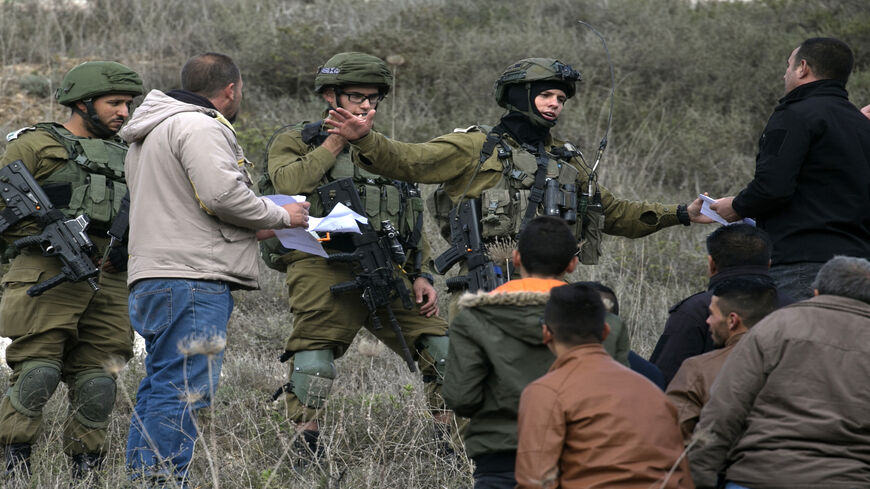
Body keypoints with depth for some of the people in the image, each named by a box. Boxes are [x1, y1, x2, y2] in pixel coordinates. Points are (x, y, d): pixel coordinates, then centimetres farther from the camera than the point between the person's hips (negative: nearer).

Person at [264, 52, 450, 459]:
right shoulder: (295, 142, 8)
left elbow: (414, 220, 26)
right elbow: (289, 184, -14)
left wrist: (421, 275, 13)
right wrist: (336, 141, -8)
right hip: (324, 271, -5)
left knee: (441, 348, 2)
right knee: (313, 356, -15)